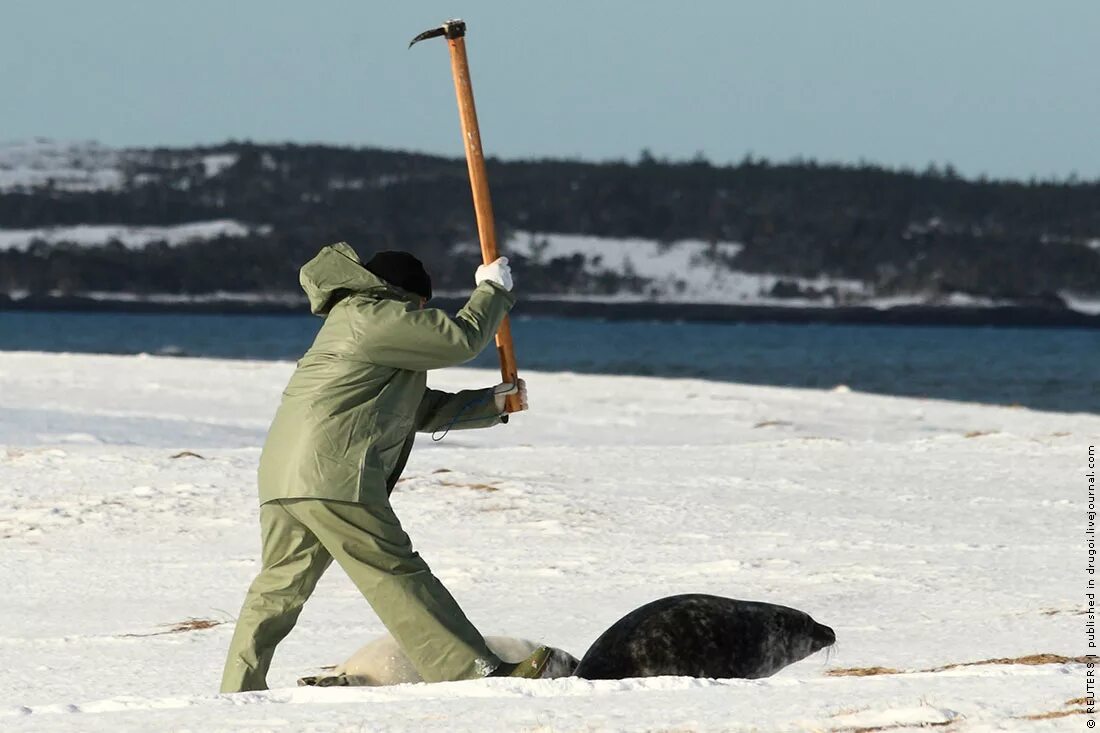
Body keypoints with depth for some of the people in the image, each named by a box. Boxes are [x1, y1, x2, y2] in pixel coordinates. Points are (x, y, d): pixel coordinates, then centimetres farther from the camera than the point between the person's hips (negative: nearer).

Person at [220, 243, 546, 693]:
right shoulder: (373, 317, -3)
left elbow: (423, 410, 30)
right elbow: (461, 339, -5)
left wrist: (491, 403, 21)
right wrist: (493, 290, 12)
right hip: (332, 478, -10)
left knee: (278, 588, 12)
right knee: (398, 576, -11)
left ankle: (238, 694, 9)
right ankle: (474, 673, -12)